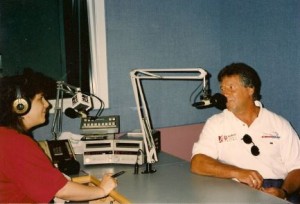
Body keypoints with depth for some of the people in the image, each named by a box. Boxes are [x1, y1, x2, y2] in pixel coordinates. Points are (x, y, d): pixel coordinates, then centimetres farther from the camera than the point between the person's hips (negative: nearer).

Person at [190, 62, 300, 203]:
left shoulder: (280, 124, 11)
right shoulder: (215, 123, 7)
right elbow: (197, 164, -4)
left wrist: (283, 192, -13)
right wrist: (237, 172, -17)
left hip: (276, 192, 1)